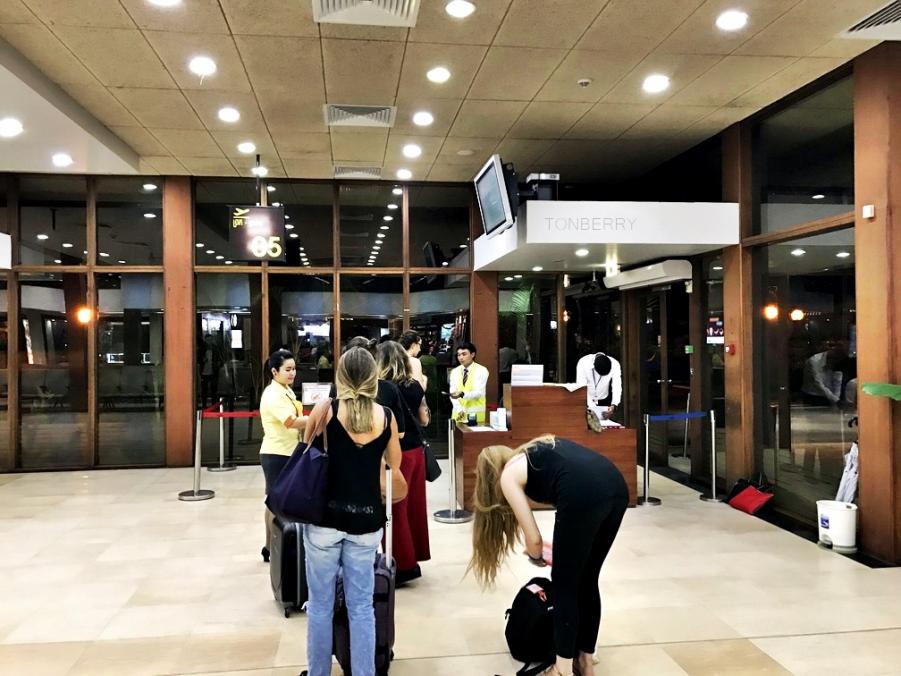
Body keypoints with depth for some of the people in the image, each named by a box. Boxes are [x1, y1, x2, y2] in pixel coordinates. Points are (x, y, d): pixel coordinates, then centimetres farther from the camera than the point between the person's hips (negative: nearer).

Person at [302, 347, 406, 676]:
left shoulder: (326, 408, -6)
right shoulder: (386, 416, -1)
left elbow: (305, 448, 12)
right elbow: (394, 470, 12)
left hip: (326, 517, -1)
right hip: (366, 521, 2)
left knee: (320, 605, 12)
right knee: (361, 607, 11)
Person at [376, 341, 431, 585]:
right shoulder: (415, 386, 3)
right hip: (416, 450, 6)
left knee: (395, 509, 4)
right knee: (414, 505, 14)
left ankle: (404, 565, 10)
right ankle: (414, 555, 26)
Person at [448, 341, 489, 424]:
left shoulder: (482, 370, -3)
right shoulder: (454, 372, 10)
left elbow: (478, 393, -13)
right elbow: (453, 393, 3)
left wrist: (462, 394, -29)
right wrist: (459, 410, -13)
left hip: (476, 415, -3)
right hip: (458, 414, 3)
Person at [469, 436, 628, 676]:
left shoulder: (508, 475, 15)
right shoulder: (539, 449, 33)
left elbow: (534, 539, 10)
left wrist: (536, 557, 34)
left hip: (586, 494, -7)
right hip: (617, 487, 7)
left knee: (564, 584, 12)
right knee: (587, 580, 22)